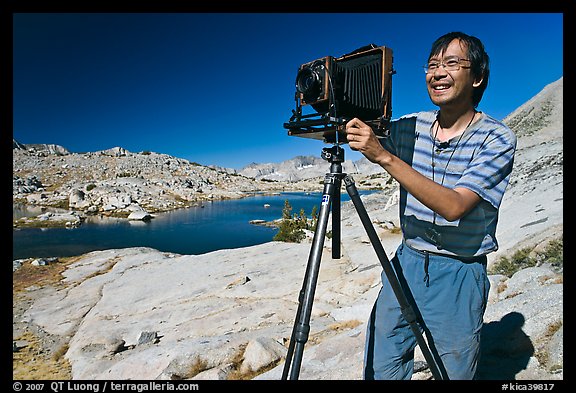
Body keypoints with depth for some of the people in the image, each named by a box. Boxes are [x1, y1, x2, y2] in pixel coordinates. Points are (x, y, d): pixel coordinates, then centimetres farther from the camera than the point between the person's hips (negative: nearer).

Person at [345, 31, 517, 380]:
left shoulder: (498, 138, -12)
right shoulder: (410, 127, 0)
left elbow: (453, 206, -25)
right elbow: (354, 132, 6)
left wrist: (385, 156, -31)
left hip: (459, 275, -3)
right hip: (406, 262, 3)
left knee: (454, 374, 15)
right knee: (380, 369, 10)